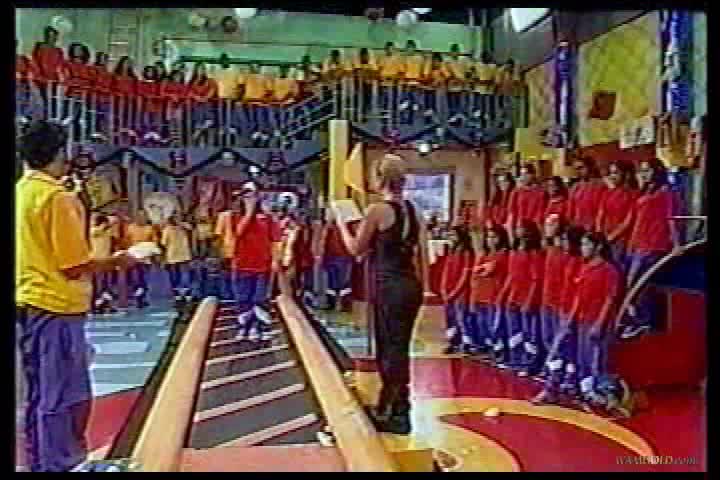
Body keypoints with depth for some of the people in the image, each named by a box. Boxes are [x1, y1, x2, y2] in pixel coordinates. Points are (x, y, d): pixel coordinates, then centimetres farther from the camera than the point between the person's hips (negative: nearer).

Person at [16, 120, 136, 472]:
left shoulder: (20, 192, 10)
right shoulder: (57, 196, -15)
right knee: (66, 399, 0)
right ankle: (61, 465, 8)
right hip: (55, 307, -9)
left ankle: (40, 465, 28)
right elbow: (74, 266, -17)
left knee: (38, 397, 17)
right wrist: (116, 262, -4)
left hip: (27, 304, 9)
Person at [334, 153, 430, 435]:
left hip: (389, 286, -7)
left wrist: (342, 224, 14)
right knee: (398, 347, 16)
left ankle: (398, 415, 9)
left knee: (391, 349, 2)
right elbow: (423, 253, 10)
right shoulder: (413, 211, 8)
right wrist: (422, 286, 18)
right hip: (411, 285, 7)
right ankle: (390, 407, 30)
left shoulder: (377, 210, -11)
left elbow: (355, 248, -2)